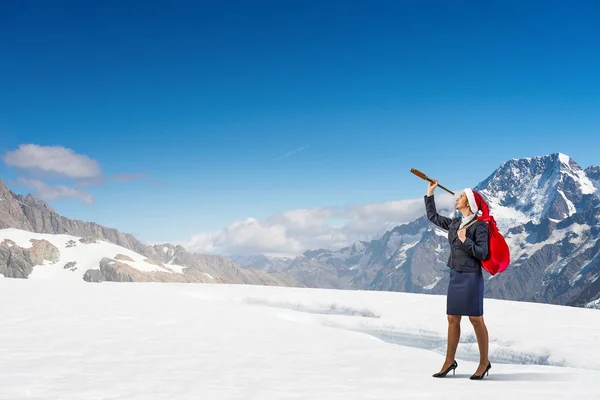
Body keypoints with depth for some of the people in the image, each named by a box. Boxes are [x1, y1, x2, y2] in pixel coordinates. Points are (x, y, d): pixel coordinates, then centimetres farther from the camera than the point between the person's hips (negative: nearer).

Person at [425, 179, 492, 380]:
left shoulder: (479, 226, -9)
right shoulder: (454, 223, 10)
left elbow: (482, 253, -14)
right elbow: (433, 216, 23)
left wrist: (465, 241, -18)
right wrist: (430, 194, 23)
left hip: (471, 277, -7)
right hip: (455, 276, 7)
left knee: (475, 318, -1)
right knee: (453, 318, 9)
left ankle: (484, 361, 10)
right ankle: (449, 361, 16)